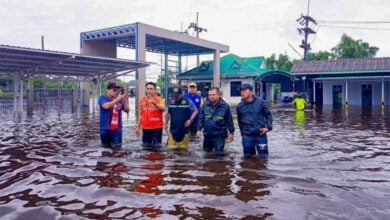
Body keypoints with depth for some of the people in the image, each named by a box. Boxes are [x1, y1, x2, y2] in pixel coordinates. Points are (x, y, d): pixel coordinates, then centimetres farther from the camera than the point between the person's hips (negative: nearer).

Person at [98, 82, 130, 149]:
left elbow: (127, 110, 4)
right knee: (106, 147, 10)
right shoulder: (102, 98, -3)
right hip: (106, 129, -2)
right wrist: (117, 99, -27)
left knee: (117, 147, 0)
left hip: (117, 129, 2)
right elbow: (106, 106, -23)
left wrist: (125, 101, -12)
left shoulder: (120, 100, 6)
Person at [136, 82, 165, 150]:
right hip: (145, 128, 5)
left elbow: (163, 108, -26)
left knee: (156, 147, -6)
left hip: (157, 127, -4)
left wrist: (154, 102, -40)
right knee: (146, 146, 10)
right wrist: (138, 127, 16)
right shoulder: (142, 100, 9)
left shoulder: (159, 99, -5)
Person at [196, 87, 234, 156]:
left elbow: (229, 120, -4)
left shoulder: (225, 106, -10)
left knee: (219, 153, -3)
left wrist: (231, 132, -1)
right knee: (207, 150, 19)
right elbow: (201, 118, 3)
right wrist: (199, 129, -3)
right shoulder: (206, 105, -3)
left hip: (219, 135, -3)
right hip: (207, 134, 3)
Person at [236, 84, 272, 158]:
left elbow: (268, 115, 6)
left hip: (260, 134, -1)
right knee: (248, 156, 8)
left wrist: (268, 127, -6)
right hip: (247, 136, 2)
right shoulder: (239, 106, 3)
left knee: (264, 156, 4)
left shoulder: (260, 102, -2)